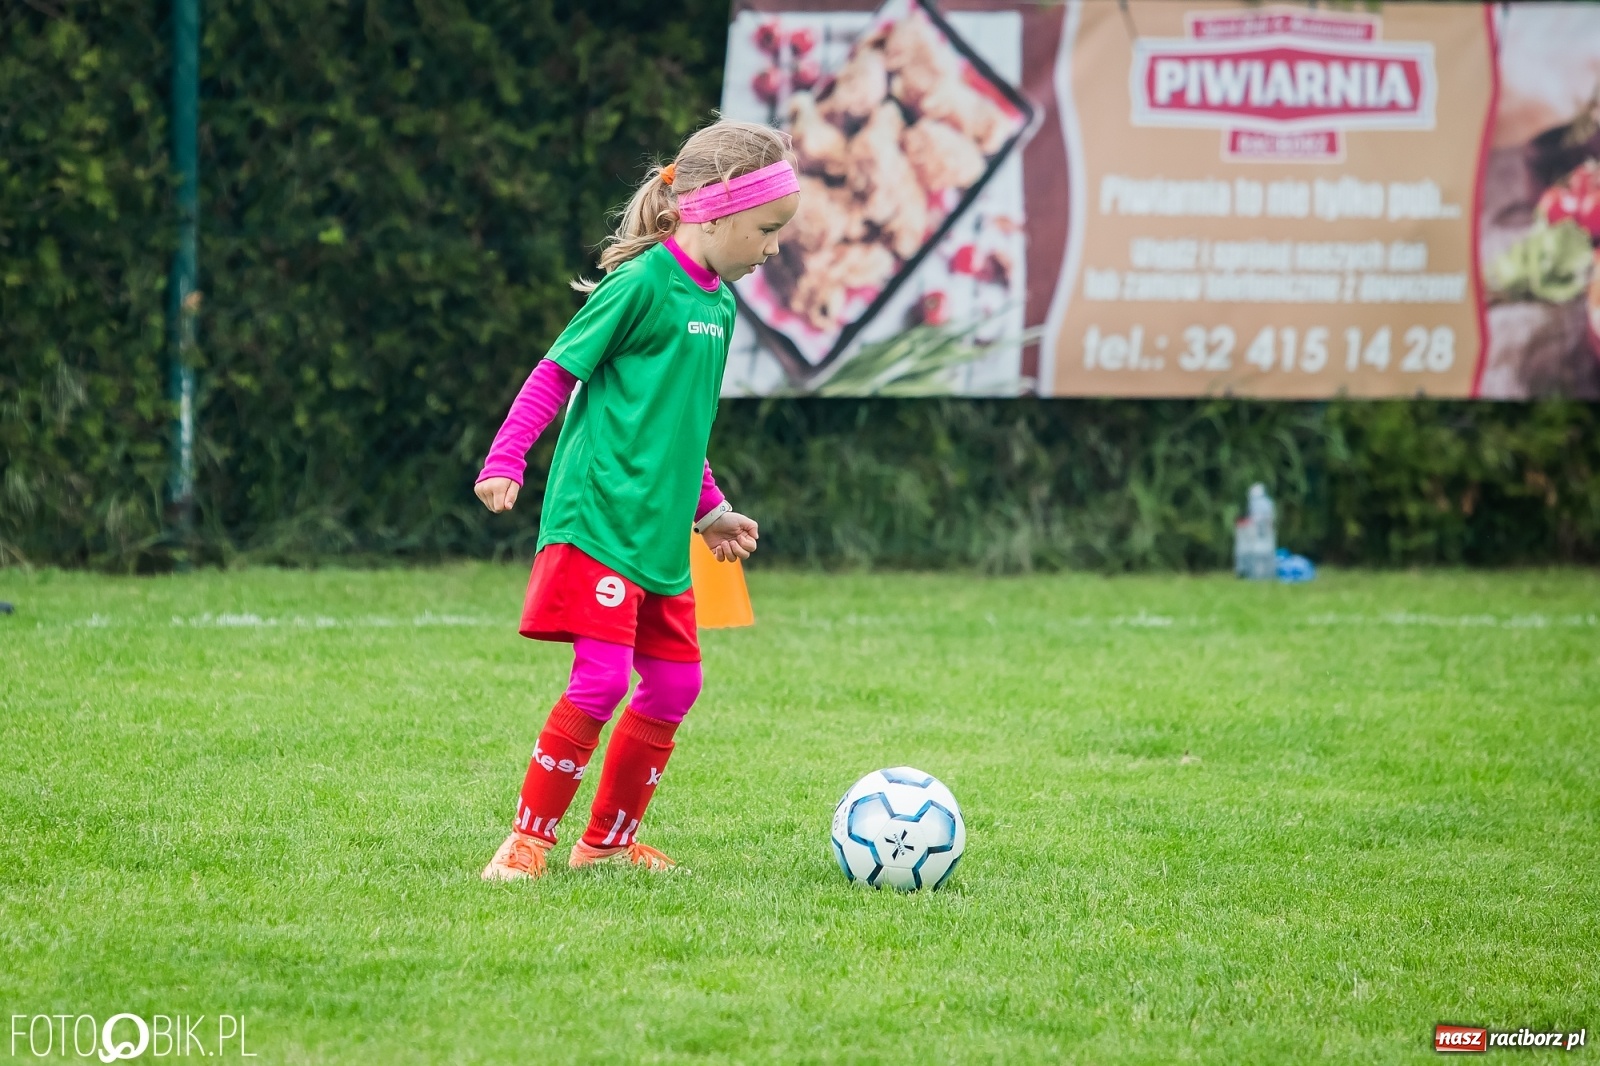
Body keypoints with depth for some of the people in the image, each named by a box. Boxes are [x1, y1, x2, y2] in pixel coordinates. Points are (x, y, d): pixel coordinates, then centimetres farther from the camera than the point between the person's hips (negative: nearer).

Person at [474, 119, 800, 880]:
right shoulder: (644, 283, -11)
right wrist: (504, 463, -16)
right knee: (602, 679, -14)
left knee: (675, 685, 8)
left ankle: (607, 841, 21)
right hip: (598, 517, -9)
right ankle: (528, 839, -4)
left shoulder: (718, 304, 14)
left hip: (660, 532, 9)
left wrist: (711, 509, 32)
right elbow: (556, 372, -8)